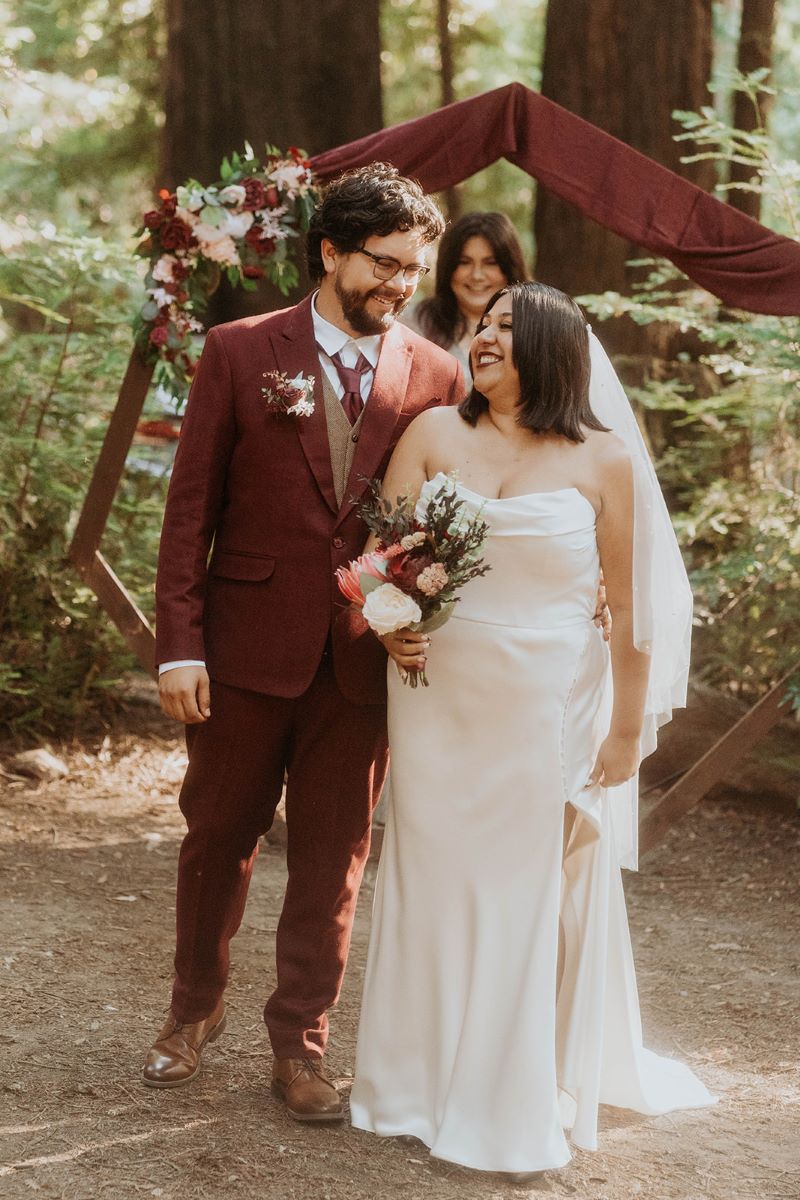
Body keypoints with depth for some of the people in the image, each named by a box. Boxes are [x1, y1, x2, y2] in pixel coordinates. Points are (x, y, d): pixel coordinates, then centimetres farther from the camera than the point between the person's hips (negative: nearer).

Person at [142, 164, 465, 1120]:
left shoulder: (435, 377, 3)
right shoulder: (241, 352, -2)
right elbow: (191, 505, -2)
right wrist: (178, 643, -7)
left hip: (364, 657, 1)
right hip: (247, 646, -1)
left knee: (332, 859, 7)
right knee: (218, 834, 13)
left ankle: (299, 1047, 21)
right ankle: (196, 1008, 35)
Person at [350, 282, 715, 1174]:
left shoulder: (604, 460, -3)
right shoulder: (435, 434, 3)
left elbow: (632, 607, -2)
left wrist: (628, 730, -3)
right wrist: (389, 622, -20)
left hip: (547, 716, -2)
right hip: (437, 704, 2)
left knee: (531, 897, 7)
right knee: (432, 885, 10)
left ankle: (520, 1100, 22)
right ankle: (420, 1084, 25)